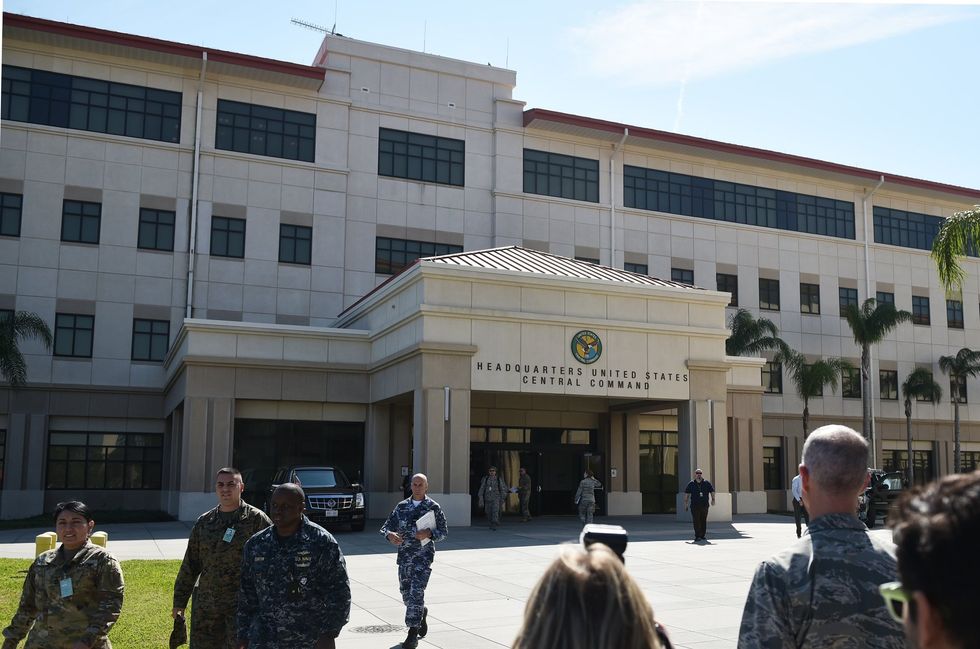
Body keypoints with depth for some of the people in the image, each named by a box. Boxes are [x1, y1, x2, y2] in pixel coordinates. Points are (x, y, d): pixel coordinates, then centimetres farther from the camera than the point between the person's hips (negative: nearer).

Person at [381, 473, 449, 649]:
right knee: (406, 594, 12)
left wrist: (429, 533, -18)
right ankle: (422, 614, 43)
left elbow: (444, 531, 1)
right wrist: (389, 534, -15)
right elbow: (386, 526, 8)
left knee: (416, 593, -13)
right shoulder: (401, 507, 8)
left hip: (424, 556, -4)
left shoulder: (433, 507, -1)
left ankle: (412, 635, -7)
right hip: (404, 555, 4)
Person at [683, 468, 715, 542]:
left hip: (704, 505, 2)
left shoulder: (707, 483, 7)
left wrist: (713, 499, -4)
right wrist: (685, 504, 4)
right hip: (694, 506, -1)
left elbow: (712, 491, 12)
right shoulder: (691, 484, 6)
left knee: (703, 521, 7)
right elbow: (686, 494, 8)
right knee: (696, 521, -9)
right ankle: (697, 536, -8)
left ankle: (703, 535, 19)